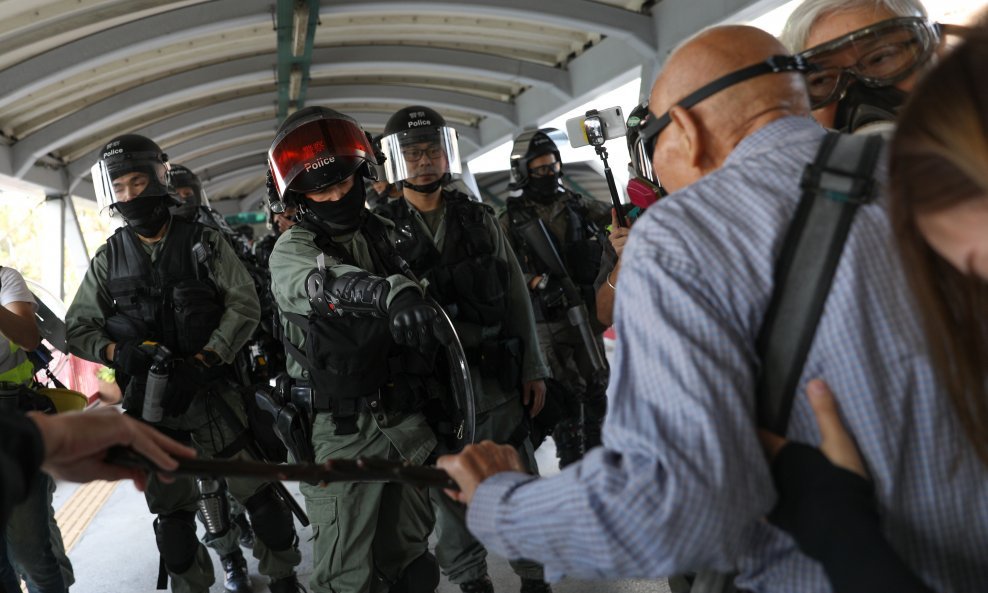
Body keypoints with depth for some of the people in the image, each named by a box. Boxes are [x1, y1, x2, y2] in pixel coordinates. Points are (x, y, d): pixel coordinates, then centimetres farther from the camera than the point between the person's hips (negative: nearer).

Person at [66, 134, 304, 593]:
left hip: (211, 391, -2)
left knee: (256, 491, 2)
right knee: (172, 513, 10)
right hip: (150, 404, 2)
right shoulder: (109, 259, 6)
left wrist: (202, 360, -17)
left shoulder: (204, 243, 0)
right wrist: (118, 352, -13)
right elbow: (77, 328, 7)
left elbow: (244, 304, -7)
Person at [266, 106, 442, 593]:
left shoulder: (385, 234, 8)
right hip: (341, 432, -5)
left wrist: (441, 399, 14)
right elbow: (324, 283, -33)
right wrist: (390, 292, -53)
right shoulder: (292, 250, -8)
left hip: (406, 421, 5)